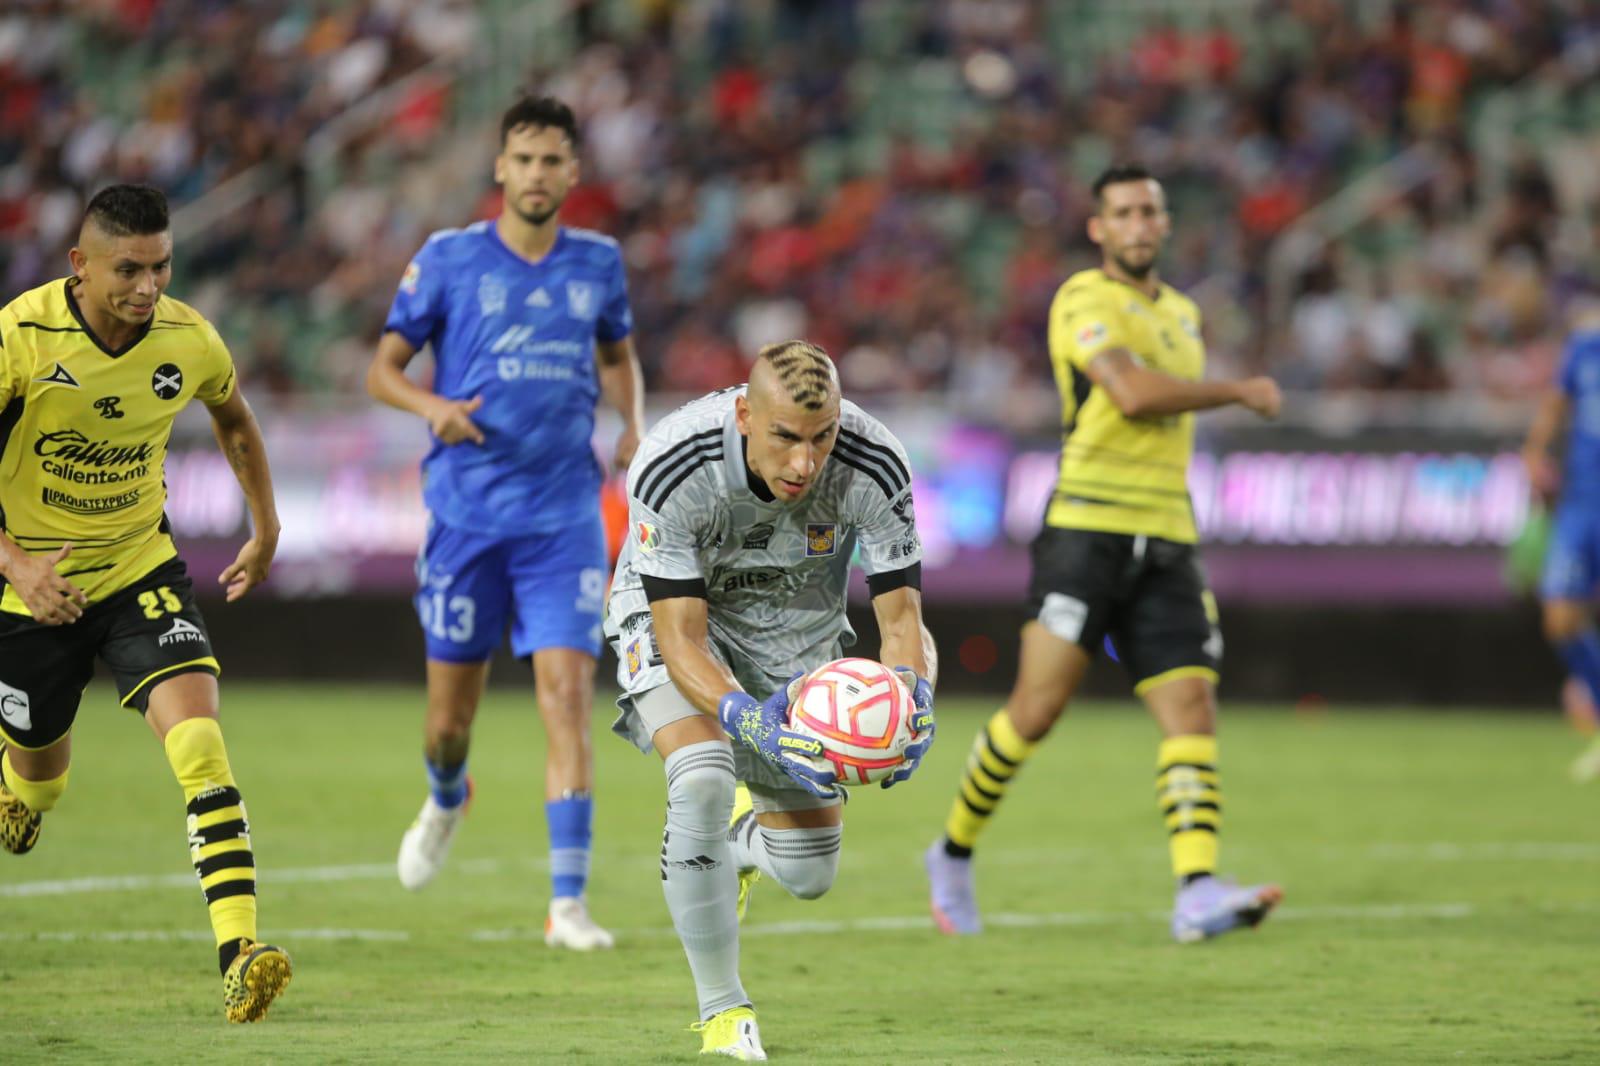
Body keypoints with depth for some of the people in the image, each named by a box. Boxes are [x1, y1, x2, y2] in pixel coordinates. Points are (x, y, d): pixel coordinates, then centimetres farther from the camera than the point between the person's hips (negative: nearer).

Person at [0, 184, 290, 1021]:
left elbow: (232, 418, 13)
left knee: (195, 724, -21)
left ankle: (239, 951, -29)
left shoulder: (187, 340, -12)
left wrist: (265, 527, 14)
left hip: (139, 567, 1)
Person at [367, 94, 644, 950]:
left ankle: (568, 903, -13)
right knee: (451, 709, 7)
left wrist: (634, 425, 4)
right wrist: (433, 406, -18)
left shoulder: (597, 263, 6)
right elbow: (382, 369, 3)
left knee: (567, 696, -13)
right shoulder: (448, 259, -1)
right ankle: (445, 801, 44)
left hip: (565, 518, 1)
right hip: (467, 515, 0)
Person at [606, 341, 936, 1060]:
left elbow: (901, 618, -22)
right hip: (673, 621, -3)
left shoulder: (874, 468, -29)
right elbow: (682, 638, -34)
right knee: (702, 779, -32)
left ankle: (739, 841, 42)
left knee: (807, 874, 3)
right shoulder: (672, 467, -36)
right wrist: (747, 718, -53)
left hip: (797, 638, 3)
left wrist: (912, 701, -45)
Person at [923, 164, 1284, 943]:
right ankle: (954, 855, 14)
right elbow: (1133, 392, -21)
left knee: (1192, 710, -10)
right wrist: (1239, 392, -10)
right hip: (1086, 532, -6)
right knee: (1038, 708, -7)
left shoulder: (1181, 313, 20)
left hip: (1166, 545, 6)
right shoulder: (1084, 301, -5)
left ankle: (1198, 893, -21)